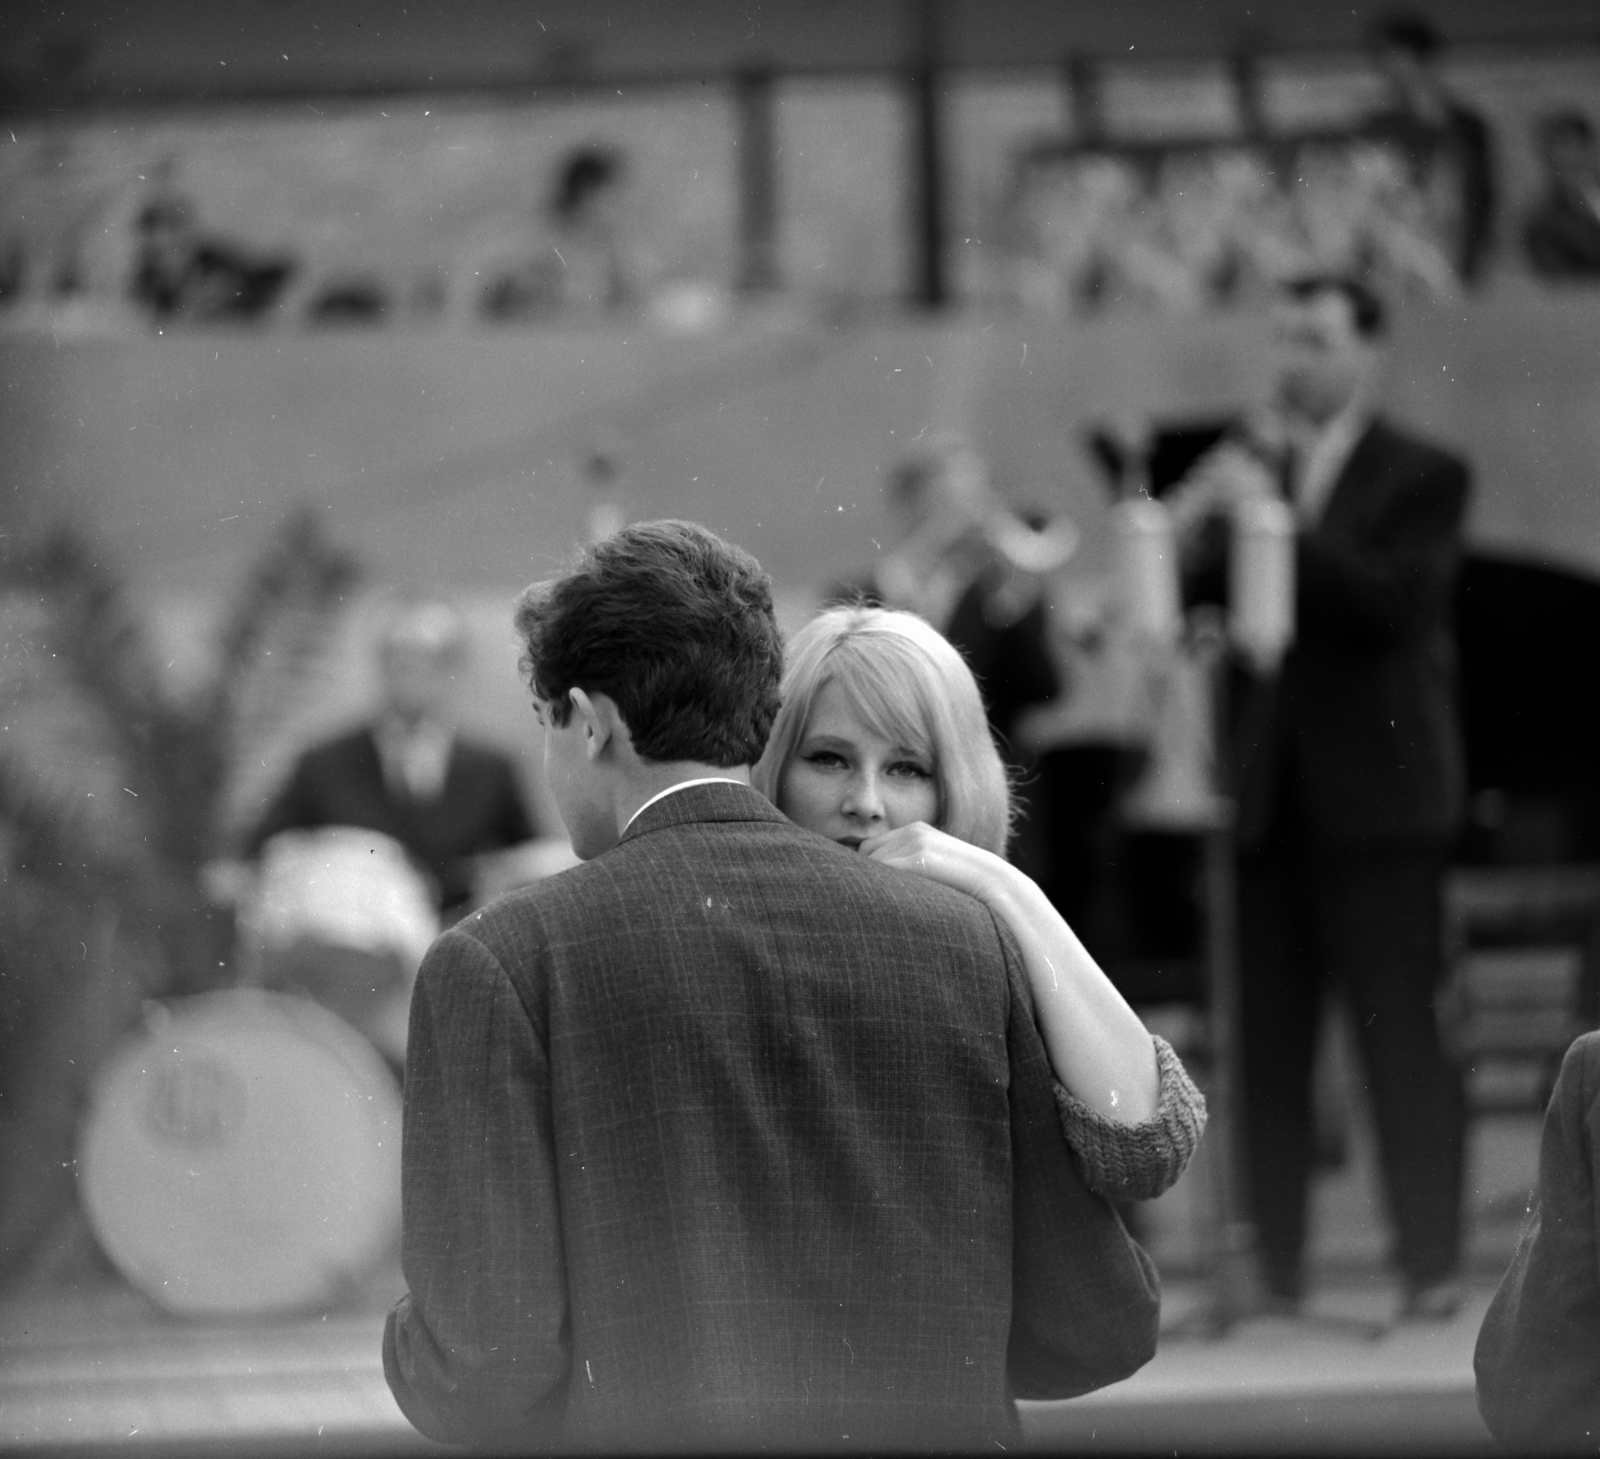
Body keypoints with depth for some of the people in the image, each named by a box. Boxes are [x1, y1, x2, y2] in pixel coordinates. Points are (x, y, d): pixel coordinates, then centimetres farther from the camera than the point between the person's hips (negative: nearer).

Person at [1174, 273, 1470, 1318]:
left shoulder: (1423, 478, 1)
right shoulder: (1250, 465, 13)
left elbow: (1395, 603, -15)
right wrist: (1197, 520, -11)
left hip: (1375, 797, -4)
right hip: (1269, 796, 4)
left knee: (1405, 1034, -6)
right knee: (1268, 1044, 3)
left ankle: (1432, 1268, -4)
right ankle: (1276, 1273, 6)